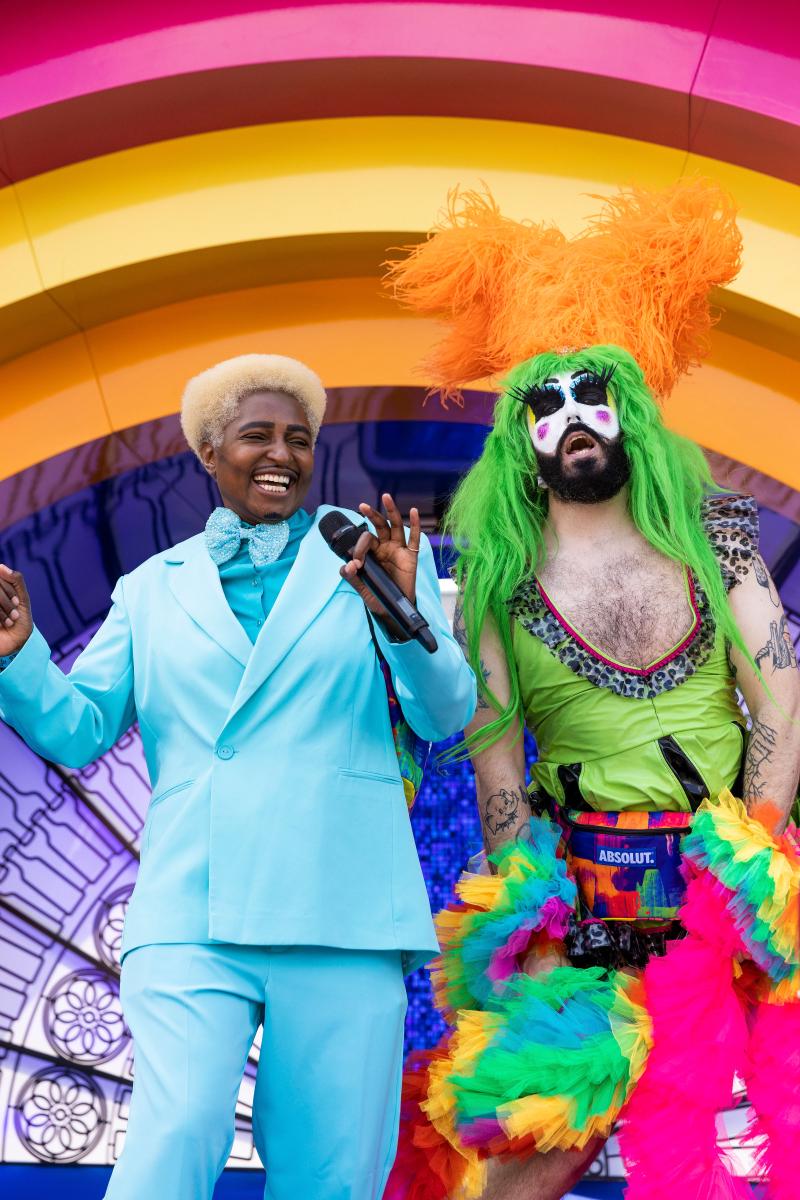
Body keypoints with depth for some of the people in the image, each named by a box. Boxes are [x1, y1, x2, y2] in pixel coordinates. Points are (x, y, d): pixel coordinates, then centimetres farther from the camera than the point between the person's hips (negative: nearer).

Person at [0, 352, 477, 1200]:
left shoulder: (371, 551, 11)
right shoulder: (152, 588, 15)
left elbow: (447, 715, 3)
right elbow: (77, 731, 10)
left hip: (339, 917, 0)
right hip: (189, 920, 0)